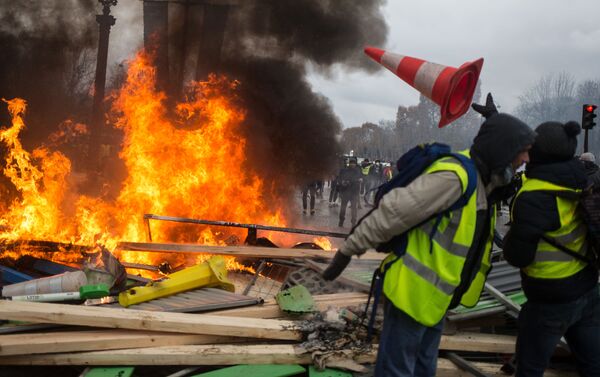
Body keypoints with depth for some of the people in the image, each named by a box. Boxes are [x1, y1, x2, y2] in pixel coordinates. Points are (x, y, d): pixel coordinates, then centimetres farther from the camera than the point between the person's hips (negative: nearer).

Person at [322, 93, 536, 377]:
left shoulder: (483, 182, 8)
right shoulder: (453, 176, -24)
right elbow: (391, 213, -23)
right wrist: (348, 251, -18)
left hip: (435, 297, 10)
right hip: (413, 292, -10)